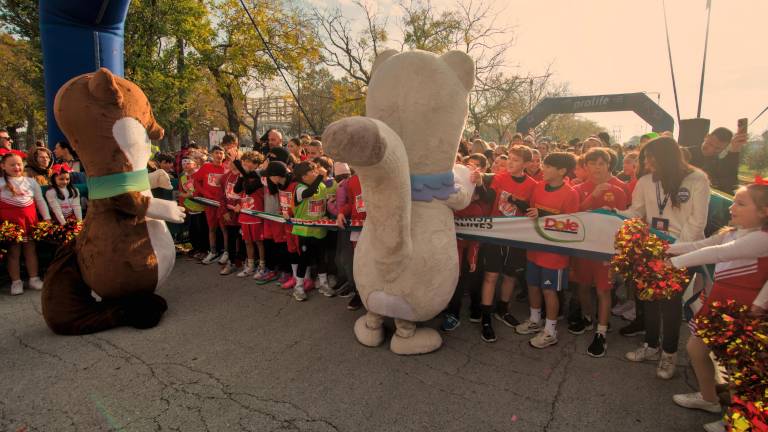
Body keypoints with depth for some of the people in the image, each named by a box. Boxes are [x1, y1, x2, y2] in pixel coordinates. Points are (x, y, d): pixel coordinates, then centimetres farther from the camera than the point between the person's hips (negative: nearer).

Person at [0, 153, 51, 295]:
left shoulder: (31, 182, 9)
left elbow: (40, 201, 11)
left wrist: (47, 218, 6)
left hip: (29, 218, 2)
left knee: (31, 249, 9)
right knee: (13, 251, 3)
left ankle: (34, 278, 17)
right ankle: (16, 282, 11)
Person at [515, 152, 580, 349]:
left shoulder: (570, 194, -16)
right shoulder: (539, 187, 1)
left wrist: (543, 215, -22)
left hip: (554, 250, -6)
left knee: (549, 290, 5)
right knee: (533, 285, 16)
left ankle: (550, 331, 22)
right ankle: (535, 320, 37)